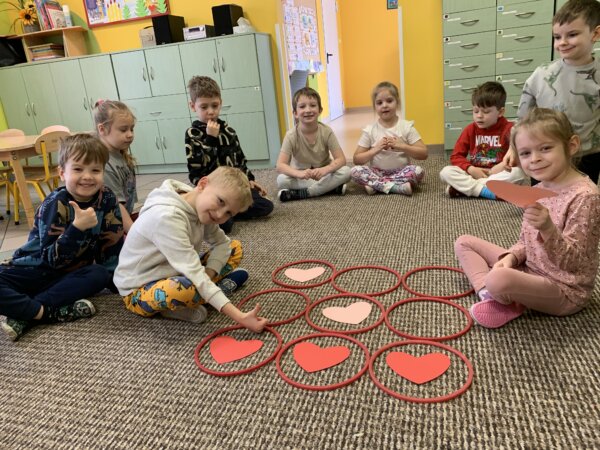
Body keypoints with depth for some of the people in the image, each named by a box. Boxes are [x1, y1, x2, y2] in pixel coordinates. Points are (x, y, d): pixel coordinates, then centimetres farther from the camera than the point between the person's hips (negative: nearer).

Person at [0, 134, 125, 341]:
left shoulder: (107, 199, -10)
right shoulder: (54, 205, -20)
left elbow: (112, 242, -2)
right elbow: (52, 259, -25)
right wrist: (78, 227, -37)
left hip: (70, 274, 4)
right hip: (34, 269, -3)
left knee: (100, 275, -29)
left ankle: (24, 314, -27)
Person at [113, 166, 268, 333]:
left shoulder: (198, 207, -7)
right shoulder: (166, 216, -32)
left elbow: (221, 243, 5)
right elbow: (194, 274, -36)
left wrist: (209, 275, -16)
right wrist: (239, 317, -40)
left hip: (173, 275, 8)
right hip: (139, 290, -8)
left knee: (234, 247, 6)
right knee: (186, 288, -41)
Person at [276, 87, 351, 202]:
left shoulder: (326, 131, -14)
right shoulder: (291, 135, -17)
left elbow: (341, 159, -17)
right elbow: (280, 165, -23)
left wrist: (324, 170, -38)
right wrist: (299, 173, -44)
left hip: (323, 174, 1)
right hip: (302, 177, -1)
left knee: (345, 172, -27)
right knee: (281, 180, -30)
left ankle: (300, 193, -24)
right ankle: (331, 187, -24)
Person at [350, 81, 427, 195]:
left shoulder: (406, 127, 0)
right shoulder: (369, 130, 0)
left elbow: (424, 154, -6)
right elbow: (356, 160, -2)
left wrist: (401, 146, -19)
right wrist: (375, 150, -18)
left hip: (401, 172, 0)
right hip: (377, 173, 1)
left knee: (418, 171, -31)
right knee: (355, 171, -27)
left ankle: (376, 185, -23)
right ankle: (399, 187, -28)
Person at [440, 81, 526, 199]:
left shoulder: (508, 128, -2)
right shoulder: (470, 129, 5)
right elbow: (456, 156, 2)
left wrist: (504, 164, -26)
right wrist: (471, 169, -15)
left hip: (499, 175, -1)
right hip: (474, 173, 2)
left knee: (519, 173, -34)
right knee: (446, 172, -22)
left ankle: (464, 187, -32)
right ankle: (485, 191, -34)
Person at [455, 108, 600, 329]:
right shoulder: (537, 191, 3)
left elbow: (573, 262, -23)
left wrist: (548, 229, -40)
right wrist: (511, 257, -10)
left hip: (564, 291, -8)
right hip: (530, 271, 9)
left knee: (498, 279, -38)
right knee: (464, 242, 9)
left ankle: (507, 303, -3)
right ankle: (492, 297, -10)